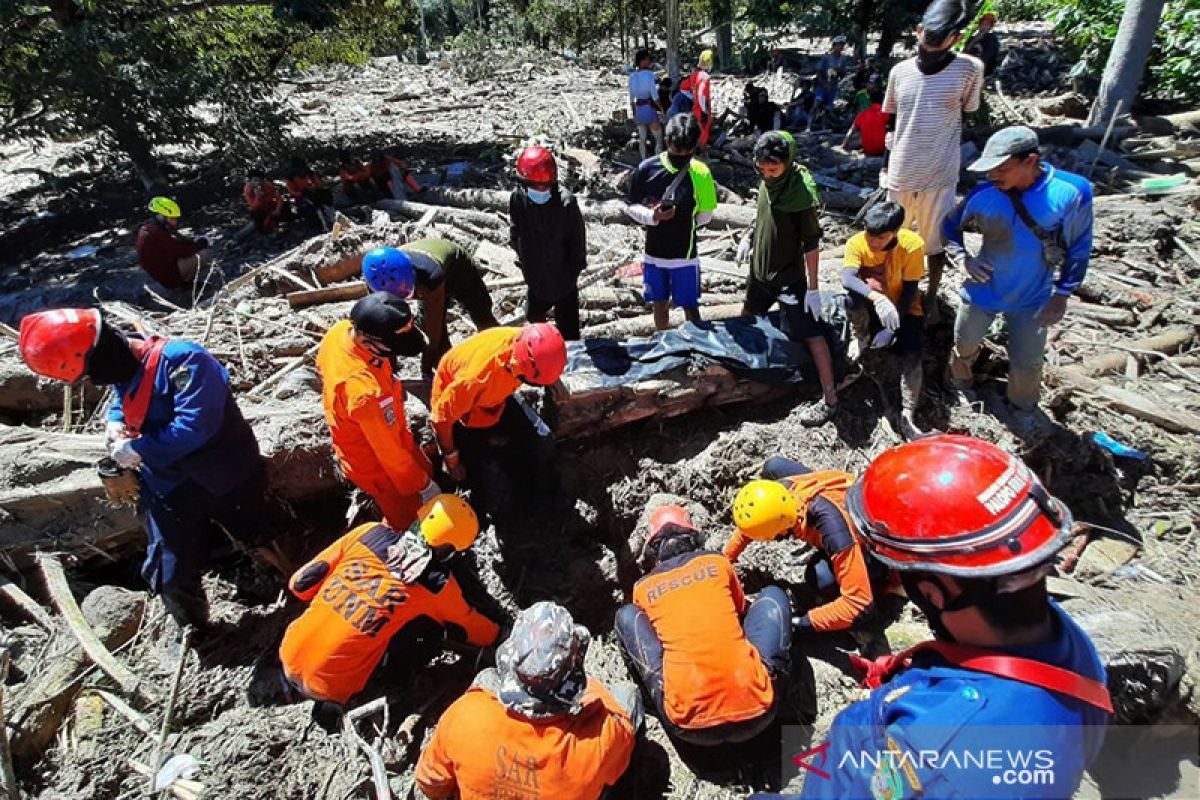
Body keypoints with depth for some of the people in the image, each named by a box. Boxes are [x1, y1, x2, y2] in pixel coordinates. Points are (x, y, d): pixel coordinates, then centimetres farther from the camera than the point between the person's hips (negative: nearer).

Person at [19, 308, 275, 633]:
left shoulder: (183, 360, -27)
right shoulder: (123, 371, 1)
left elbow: (196, 424, -34)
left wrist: (140, 450, -23)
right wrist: (116, 422, 1)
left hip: (227, 481, -6)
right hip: (170, 491, 7)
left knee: (262, 546, 15)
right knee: (171, 580, 10)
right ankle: (197, 637, 37)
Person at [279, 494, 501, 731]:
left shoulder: (369, 533, -9)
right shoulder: (438, 585, -14)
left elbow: (300, 584, 1)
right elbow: (469, 627, 5)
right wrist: (497, 634, 25)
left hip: (288, 656, 4)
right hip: (327, 688, -4)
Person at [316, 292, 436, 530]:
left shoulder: (341, 330, -22)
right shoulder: (364, 392, -46)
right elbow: (389, 450, -31)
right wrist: (424, 486, -13)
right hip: (375, 463, -8)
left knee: (425, 471, 31)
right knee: (407, 519, 19)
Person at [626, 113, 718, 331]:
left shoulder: (700, 173, -11)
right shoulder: (647, 169, -10)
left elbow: (706, 215, 1)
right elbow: (632, 207, -3)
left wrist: (683, 221, -9)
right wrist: (652, 216, -21)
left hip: (685, 256, -2)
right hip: (654, 254, 2)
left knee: (690, 306, 10)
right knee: (659, 304, 17)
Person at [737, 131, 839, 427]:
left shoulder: (802, 193, -23)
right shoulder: (768, 180, -3)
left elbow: (811, 243, -20)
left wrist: (813, 288, -20)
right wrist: (749, 238, 9)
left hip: (789, 277, -8)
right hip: (760, 270, 8)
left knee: (811, 335, -7)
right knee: (747, 319, 26)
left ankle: (830, 400, -3)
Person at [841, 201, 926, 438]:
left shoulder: (912, 245, -23)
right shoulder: (857, 243, -21)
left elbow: (910, 291, -19)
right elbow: (847, 279, -38)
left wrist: (891, 328, -27)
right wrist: (877, 298, -55)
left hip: (903, 308, 0)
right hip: (870, 308, 0)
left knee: (912, 353, -24)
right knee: (856, 294, -34)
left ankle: (907, 416, -20)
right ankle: (861, 338, -5)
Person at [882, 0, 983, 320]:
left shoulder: (969, 69, -6)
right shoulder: (900, 71, 2)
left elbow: (968, 118, 4)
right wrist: (884, 168, 6)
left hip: (940, 177, -2)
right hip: (899, 176, 2)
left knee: (935, 243, 10)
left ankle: (932, 296, 29)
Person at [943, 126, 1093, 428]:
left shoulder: (1071, 192, -20)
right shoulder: (984, 196, -18)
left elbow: (1079, 248, -7)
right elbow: (951, 225, 2)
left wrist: (1062, 293, -8)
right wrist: (962, 257, -14)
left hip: (1031, 299, 0)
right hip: (983, 290, 1)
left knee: (1027, 365, 9)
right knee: (964, 345, 18)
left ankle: (1023, 409, 39)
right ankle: (960, 386, 50)